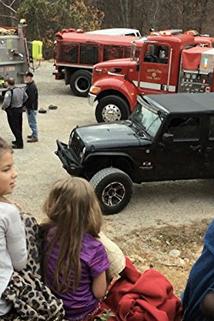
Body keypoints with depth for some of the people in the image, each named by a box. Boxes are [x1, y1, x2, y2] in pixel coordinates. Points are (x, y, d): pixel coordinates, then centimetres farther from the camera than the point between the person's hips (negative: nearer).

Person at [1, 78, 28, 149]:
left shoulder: (9, 92, -25)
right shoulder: (21, 89, -2)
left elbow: (6, 103, -29)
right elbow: (25, 97, 12)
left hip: (12, 111, -7)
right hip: (20, 110, 8)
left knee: (15, 128, 2)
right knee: (19, 127, 20)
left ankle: (20, 144, 7)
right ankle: (18, 140, 35)